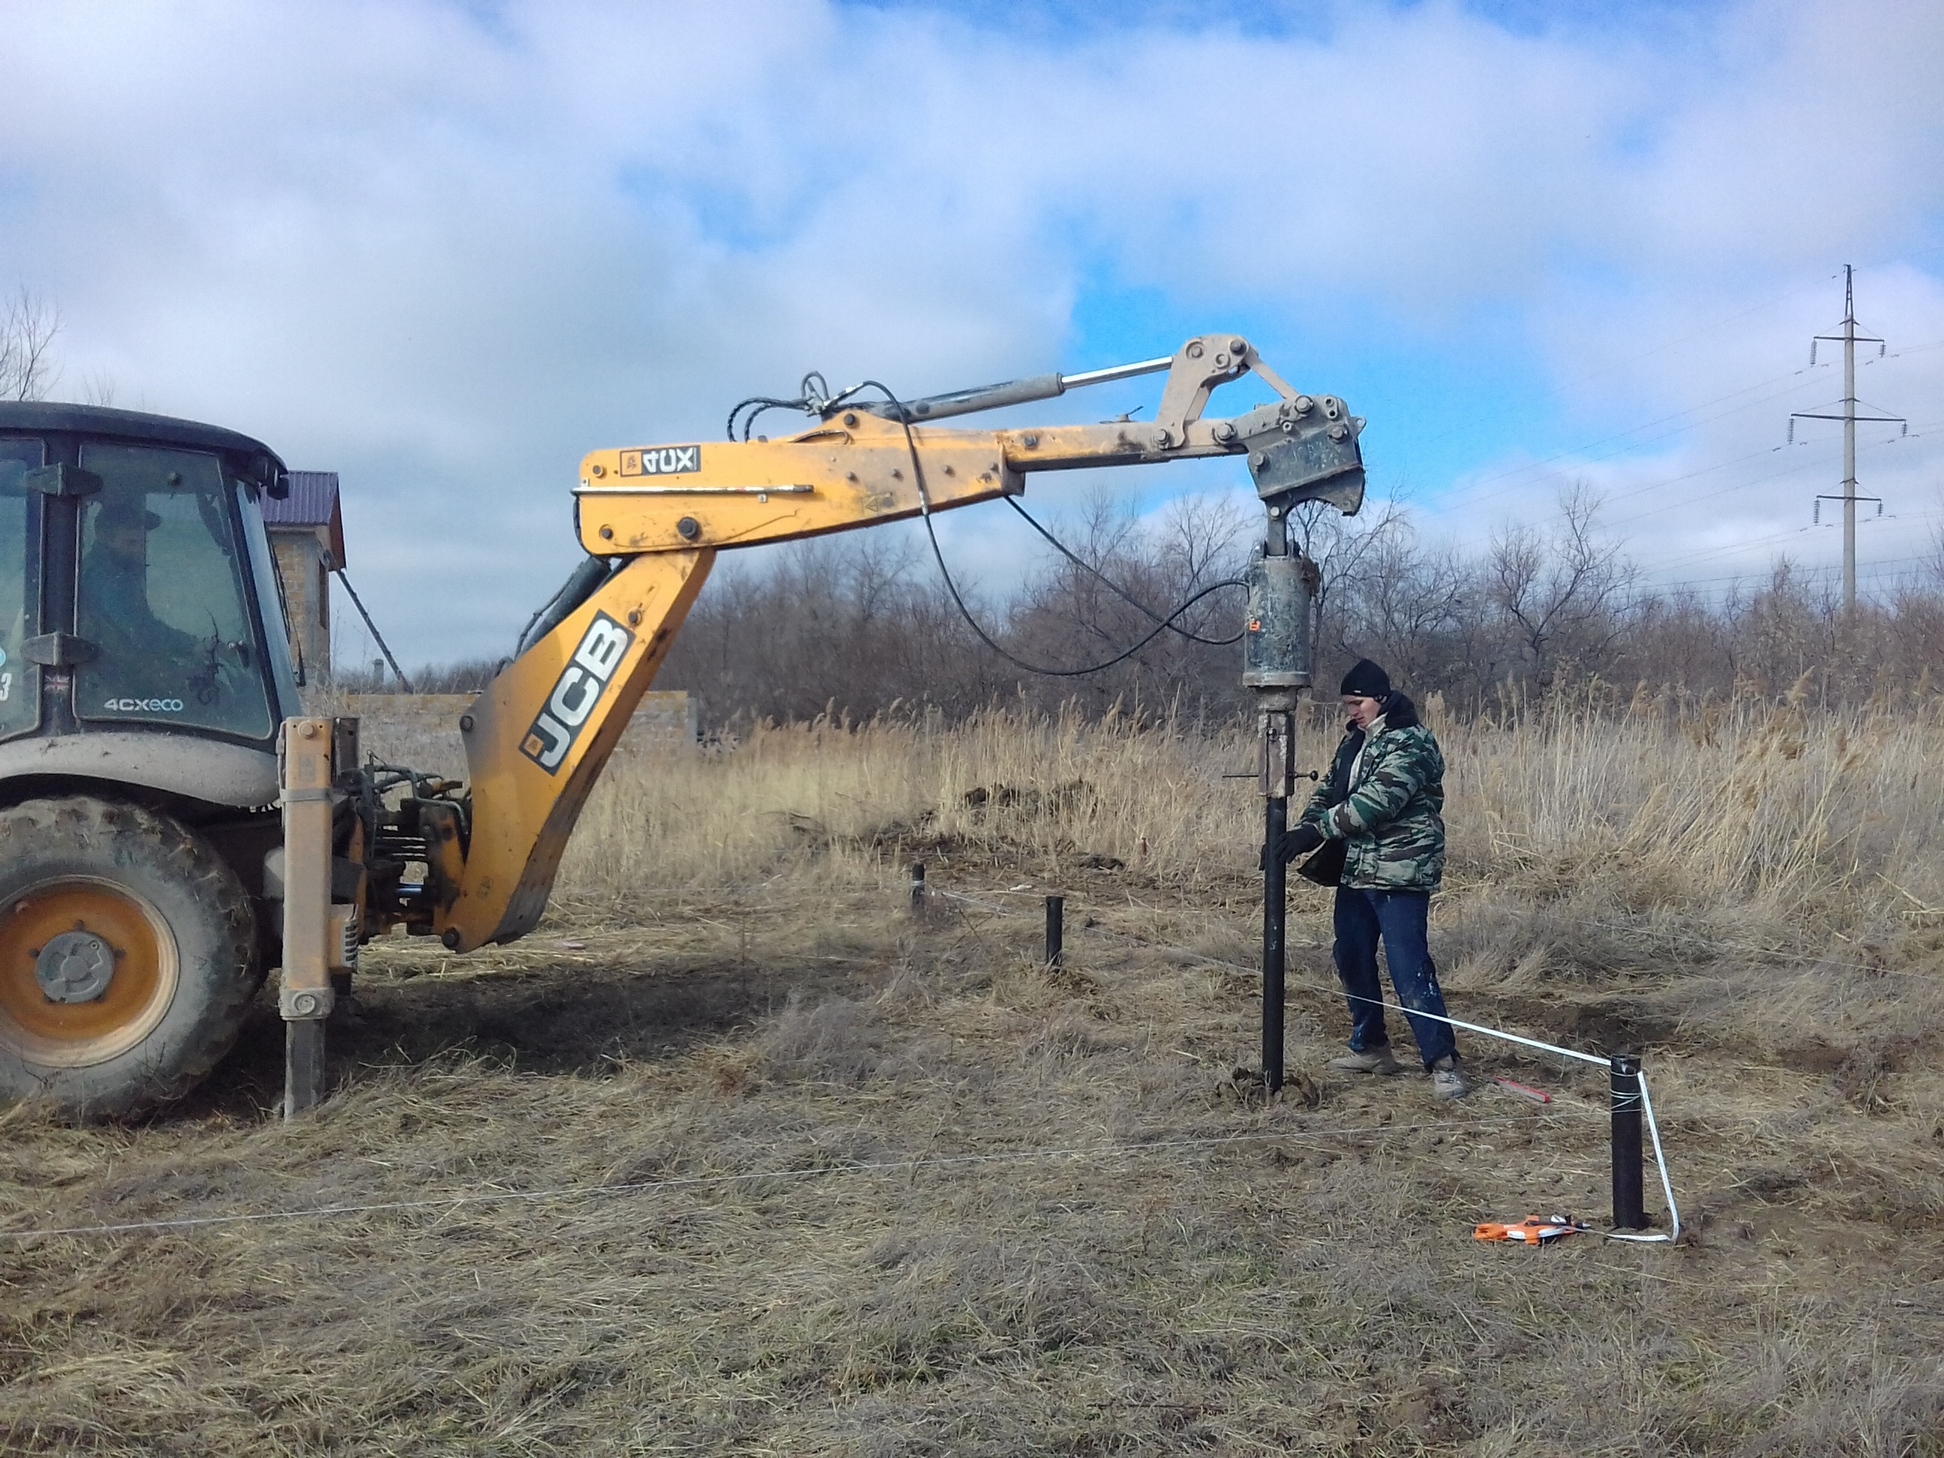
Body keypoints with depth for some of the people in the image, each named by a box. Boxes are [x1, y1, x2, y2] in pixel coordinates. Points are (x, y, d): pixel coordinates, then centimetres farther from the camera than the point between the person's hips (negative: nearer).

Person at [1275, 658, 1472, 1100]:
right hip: (1355, 868, 9)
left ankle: (1444, 1063, -6)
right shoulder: (1355, 738, 14)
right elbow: (1330, 789, 14)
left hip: (1400, 872, -9)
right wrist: (1303, 828, -5)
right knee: (1351, 958, 15)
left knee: (1409, 967, -12)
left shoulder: (1411, 742, -15)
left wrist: (1318, 830, -23)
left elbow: (1376, 801, -25)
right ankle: (1370, 1046, 30)